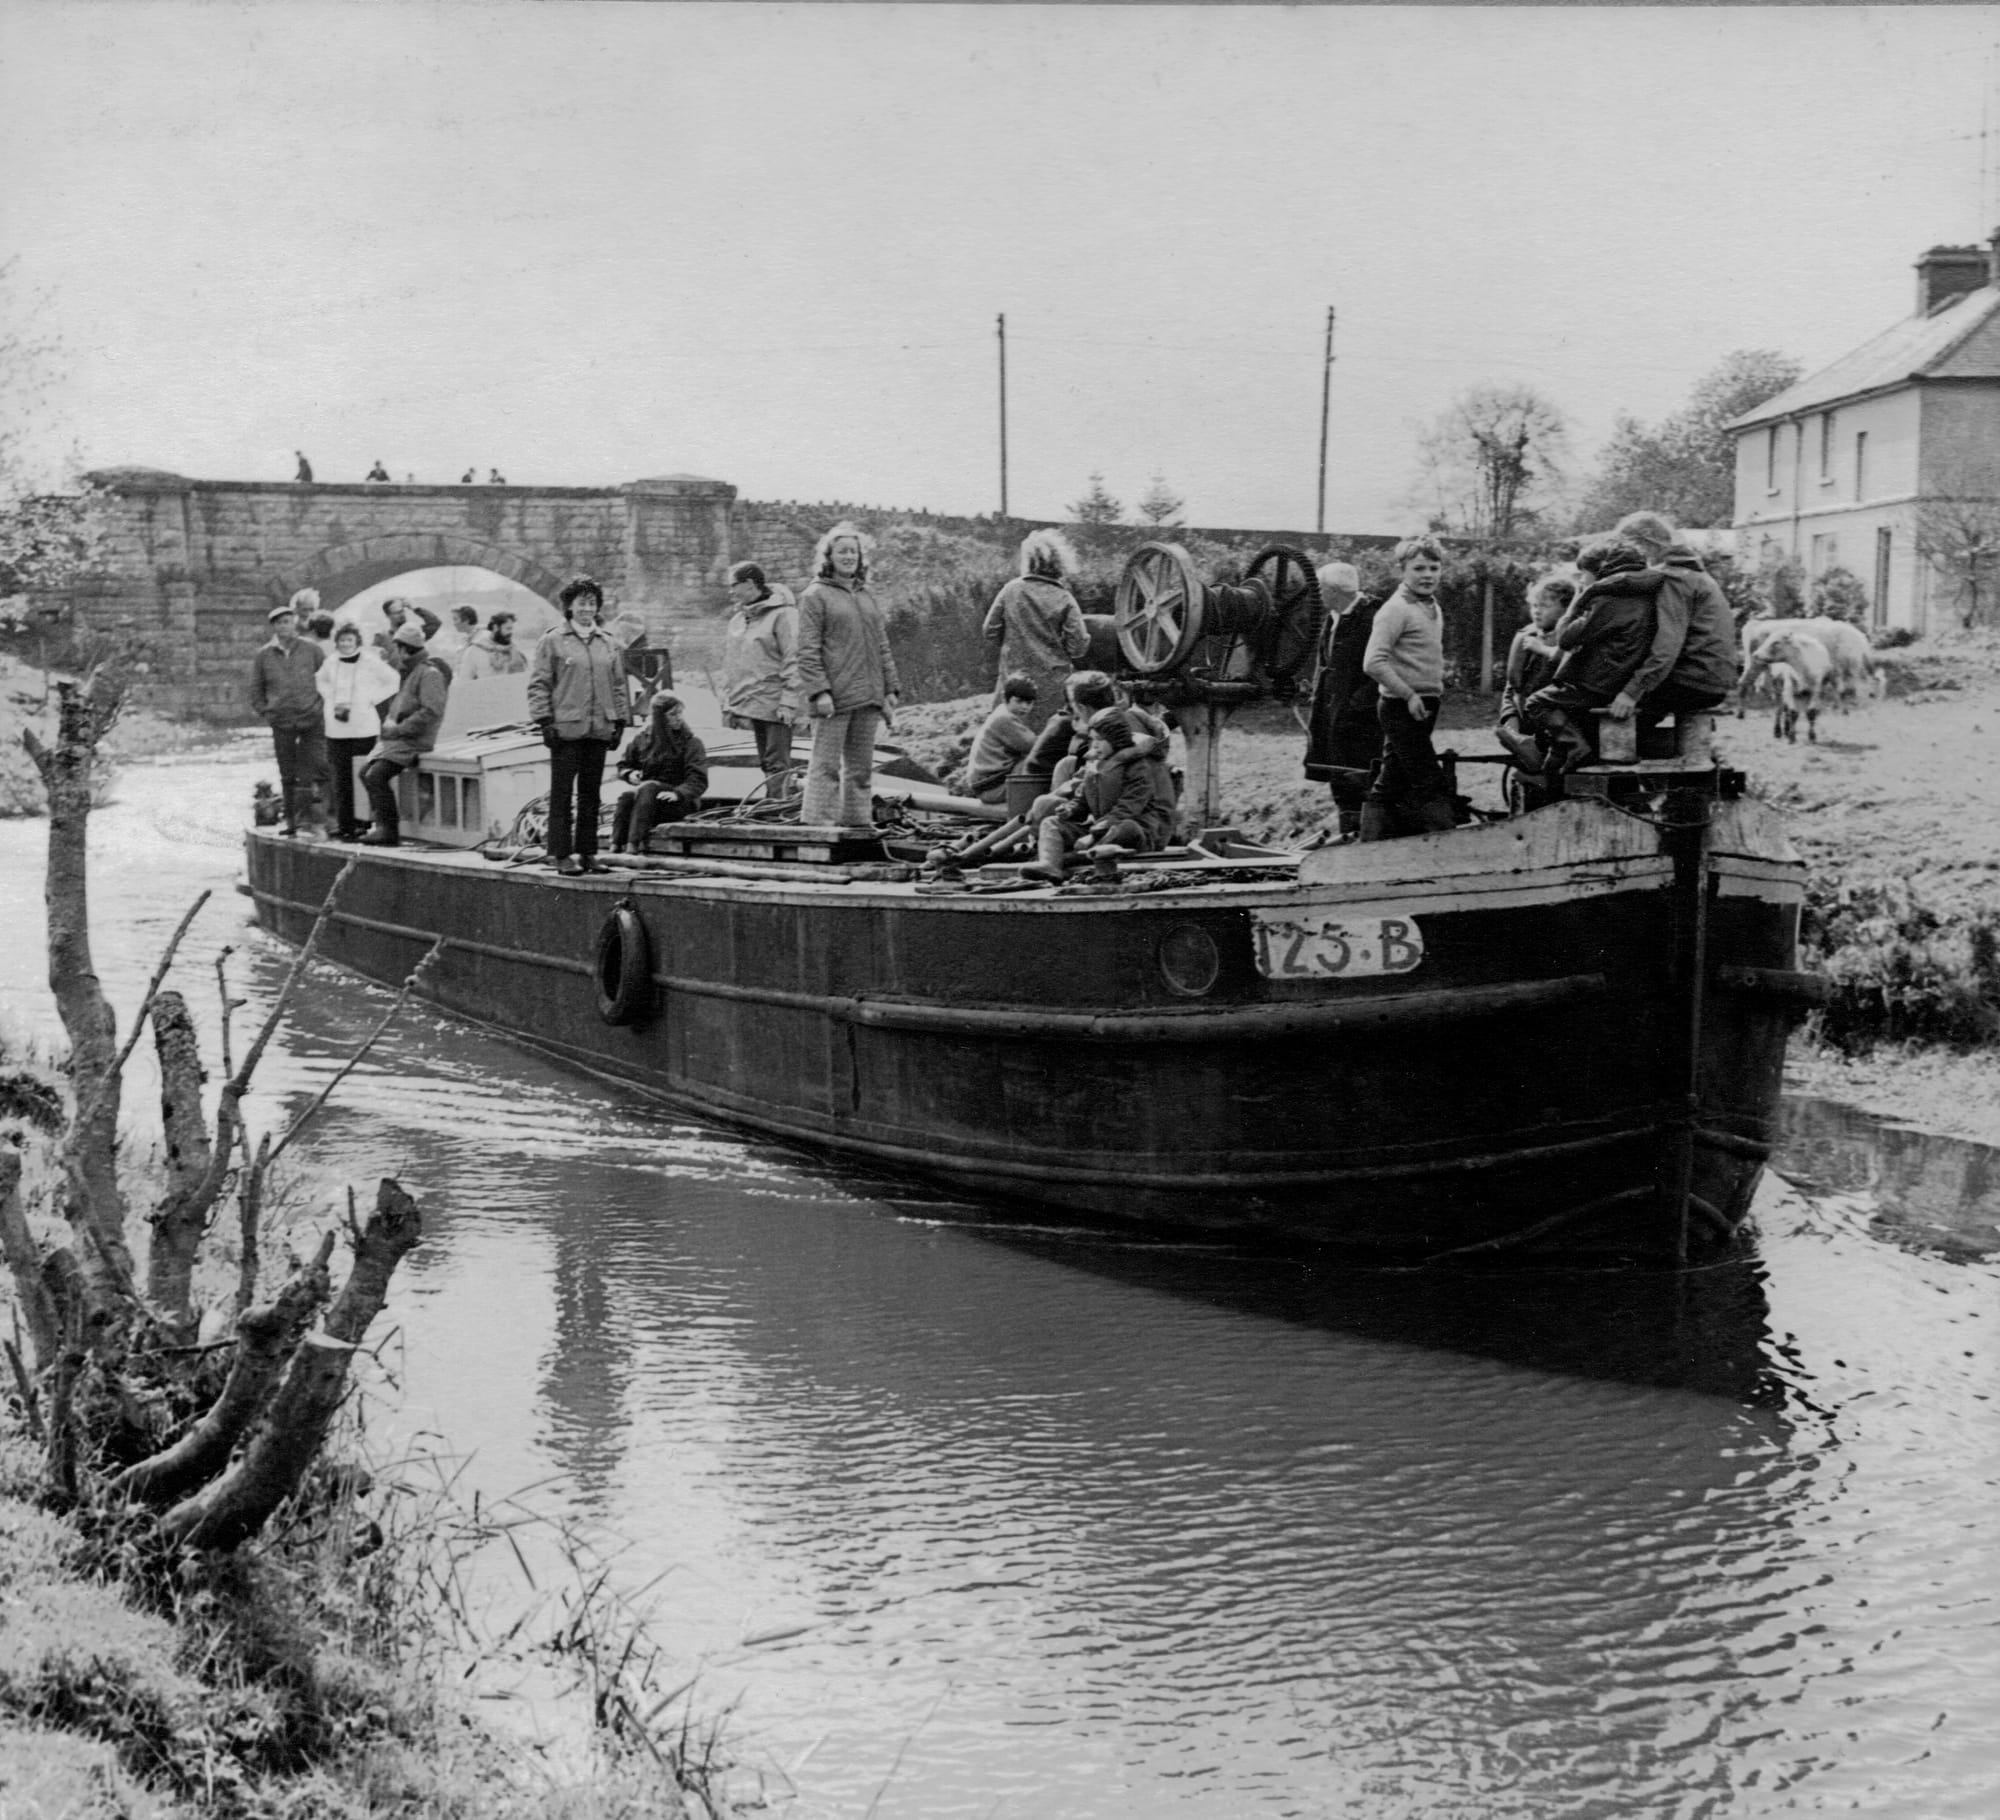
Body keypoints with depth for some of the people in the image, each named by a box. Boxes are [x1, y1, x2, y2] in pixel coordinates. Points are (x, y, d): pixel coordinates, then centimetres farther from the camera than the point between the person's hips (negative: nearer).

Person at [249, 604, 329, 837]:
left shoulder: (311, 650, 2)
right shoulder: (263, 655, 6)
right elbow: (255, 690, 15)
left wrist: (323, 706, 3)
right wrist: (265, 713, 6)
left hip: (311, 721, -2)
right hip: (281, 723, 2)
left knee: (309, 773, -9)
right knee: (288, 775, 6)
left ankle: (306, 820, -7)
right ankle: (292, 820, 14)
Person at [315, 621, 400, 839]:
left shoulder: (371, 661, -6)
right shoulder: (331, 663, 8)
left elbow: (394, 681, -2)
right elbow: (320, 680, 27)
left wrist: (372, 699, -6)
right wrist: (330, 700, 12)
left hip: (364, 729, -4)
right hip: (336, 729, 4)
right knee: (340, 778, 6)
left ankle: (362, 824, -1)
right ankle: (343, 824, 13)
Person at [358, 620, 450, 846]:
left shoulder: (429, 673, -14)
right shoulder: (408, 672, 18)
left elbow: (431, 712, -23)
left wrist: (398, 729, -20)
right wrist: (389, 720, 8)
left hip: (415, 741, -10)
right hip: (399, 738, 10)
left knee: (376, 775, -20)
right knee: (366, 771, 7)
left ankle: (390, 831, -15)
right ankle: (381, 824, 10)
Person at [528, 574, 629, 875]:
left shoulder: (607, 643, 13)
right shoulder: (553, 642, -1)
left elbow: (619, 684, 17)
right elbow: (538, 684, -3)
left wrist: (620, 720, 10)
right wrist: (545, 721, -9)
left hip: (599, 729, 5)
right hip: (566, 728, -5)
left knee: (591, 792, 9)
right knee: (562, 793, -2)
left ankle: (587, 852, 15)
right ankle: (560, 854, 2)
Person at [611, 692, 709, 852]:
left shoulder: (691, 743, -1)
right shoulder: (644, 739, 11)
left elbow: (698, 780, -10)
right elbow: (623, 764, 24)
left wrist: (678, 793, -28)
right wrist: (630, 774, -1)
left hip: (681, 802, -3)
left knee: (648, 789, -33)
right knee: (626, 797, -29)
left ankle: (633, 846, -44)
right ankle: (616, 848, -40)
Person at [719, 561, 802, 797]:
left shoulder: (783, 614, -9)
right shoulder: (737, 620, 14)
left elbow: (793, 661, -14)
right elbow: (730, 665, 19)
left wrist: (788, 703, -19)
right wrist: (728, 703, 13)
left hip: (775, 706, -7)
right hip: (751, 704, 7)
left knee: (777, 765, -8)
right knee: (765, 764, 10)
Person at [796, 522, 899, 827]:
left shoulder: (866, 596, 18)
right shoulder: (815, 596, -1)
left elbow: (881, 647, 21)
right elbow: (808, 650, -7)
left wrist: (890, 688, 13)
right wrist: (819, 691, -17)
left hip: (868, 698, 6)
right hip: (834, 698, -6)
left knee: (862, 767, 9)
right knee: (826, 765, -7)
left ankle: (859, 822, 15)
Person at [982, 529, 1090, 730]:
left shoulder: (1012, 589, -2)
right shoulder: (1064, 599, -6)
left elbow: (990, 632, 2)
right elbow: (1078, 646, -9)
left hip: (1014, 674, 1)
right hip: (1052, 682, -1)